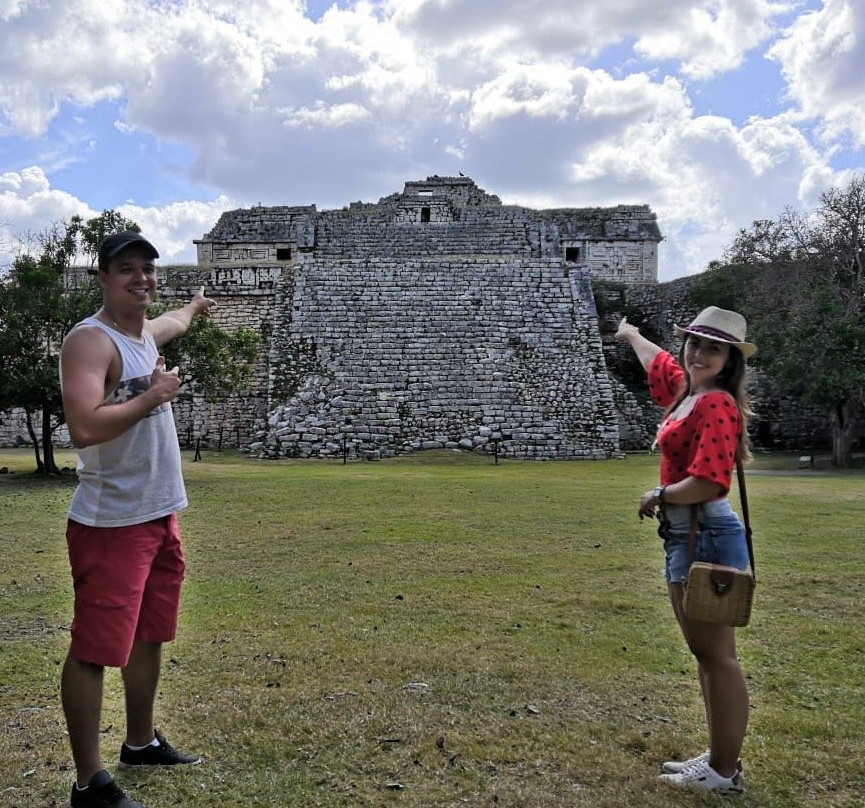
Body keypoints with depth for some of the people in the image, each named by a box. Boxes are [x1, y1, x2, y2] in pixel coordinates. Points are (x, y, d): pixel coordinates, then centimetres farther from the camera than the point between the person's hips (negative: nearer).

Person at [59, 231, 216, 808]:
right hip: (112, 522, -10)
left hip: (161, 515, 10)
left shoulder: (147, 331, 11)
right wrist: (154, 395, -21)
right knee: (95, 650, -1)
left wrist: (195, 306, 59)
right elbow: (84, 427, -32)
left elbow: (173, 323, 39)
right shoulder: (90, 340, -17)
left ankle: (141, 743, 37)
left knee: (150, 636, 20)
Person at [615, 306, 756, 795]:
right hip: (685, 536, 10)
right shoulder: (685, 389, 12)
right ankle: (719, 757, 26)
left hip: (707, 536, -10)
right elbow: (657, 360, 34)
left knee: (716, 654, -2)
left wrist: (658, 495, -8)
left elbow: (706, 484, -25)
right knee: (705, 652, 15)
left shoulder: (717, 404, -14)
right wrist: (630, 334, 53)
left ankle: (725, 773, 8)